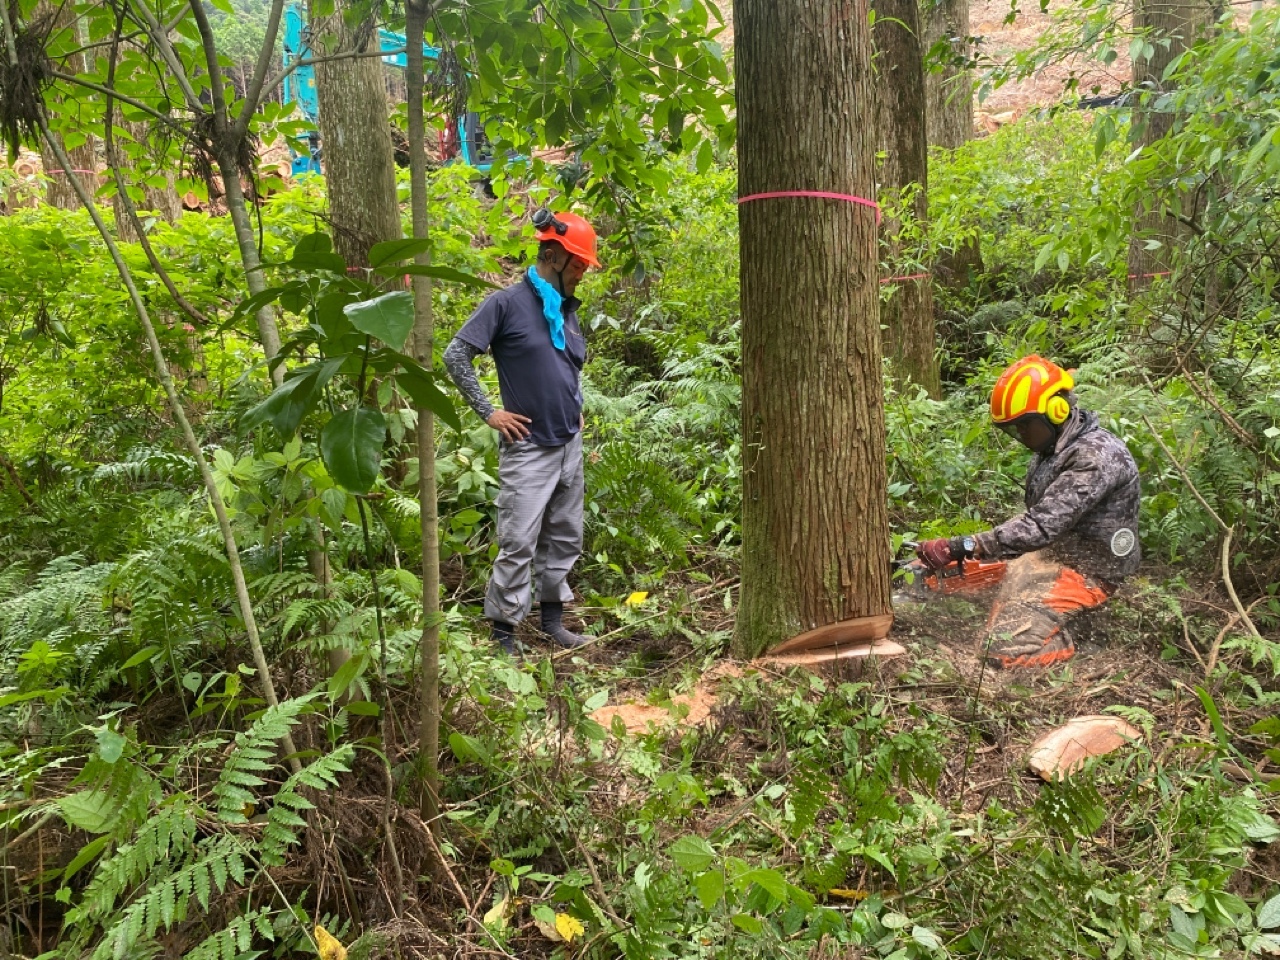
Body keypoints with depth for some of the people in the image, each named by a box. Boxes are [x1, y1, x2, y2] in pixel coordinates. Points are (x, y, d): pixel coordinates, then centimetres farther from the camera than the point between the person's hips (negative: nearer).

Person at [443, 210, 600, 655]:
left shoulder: (567, 309, 12)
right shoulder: (506, 303, -9)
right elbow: (455, 354, -11)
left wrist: (576, 409, 13)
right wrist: (488, 412, -12)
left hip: (570, 445, 7)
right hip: (528, 448, -7)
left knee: (565, 538, 14)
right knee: (518, 544, -5)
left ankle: (553, 617, 27)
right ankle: (503, 630, 8)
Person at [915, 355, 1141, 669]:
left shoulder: (1097, 456, -24)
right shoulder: (1052, 449, 6)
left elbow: (1041, 525, -32)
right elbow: (1039, 518, 7)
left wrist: (962, 547, -38)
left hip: (1085, 572, -9)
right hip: (1047, 555, 9)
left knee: (1006, 649, -22)